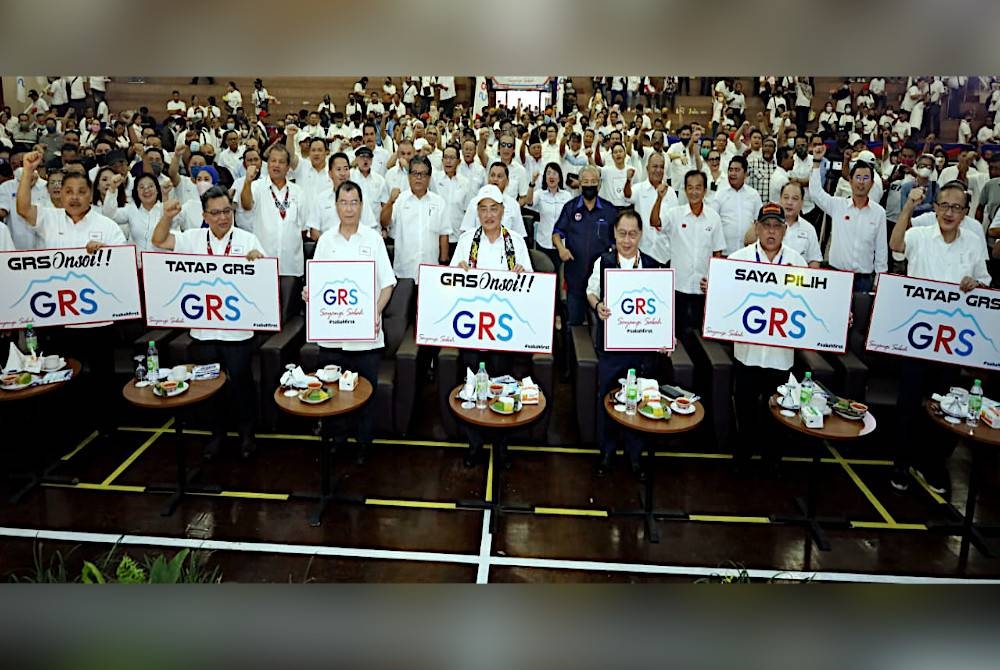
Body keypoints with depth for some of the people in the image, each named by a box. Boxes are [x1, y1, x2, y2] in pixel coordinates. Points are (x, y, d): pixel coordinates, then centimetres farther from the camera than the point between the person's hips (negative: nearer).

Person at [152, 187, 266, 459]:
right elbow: (159, 241, 2)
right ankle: (217, 434, 30)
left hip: (238, 329, -3)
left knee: (240, 382, 6)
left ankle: (246, 434, 24)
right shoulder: (194, 238, 6)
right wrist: (167, 217, -15)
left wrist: (257, 258, -32)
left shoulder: (247, 239, -2)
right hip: (205, 328, 3)